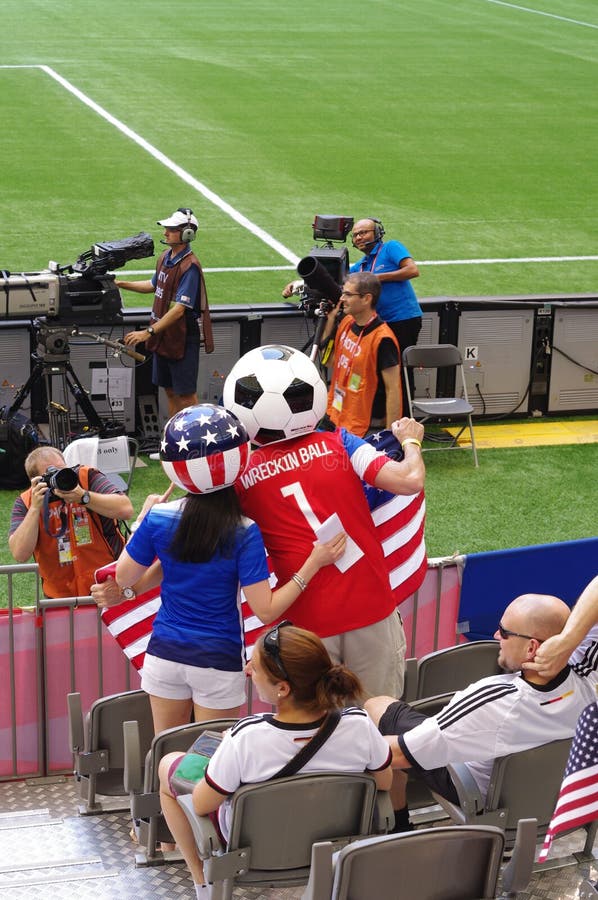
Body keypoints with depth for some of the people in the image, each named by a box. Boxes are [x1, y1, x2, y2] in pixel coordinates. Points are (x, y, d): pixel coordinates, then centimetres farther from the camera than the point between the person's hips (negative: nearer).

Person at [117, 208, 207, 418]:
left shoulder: (189, 266, -22)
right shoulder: (166, 256, 7)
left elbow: (179, 309, -27)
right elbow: (155, 286, 25)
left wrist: (149, 332, -30)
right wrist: (121, 284, 19)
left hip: (182, 339, -9)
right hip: (163, 337, 9)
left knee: (186, 394, 0)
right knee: (170, 391, 17)